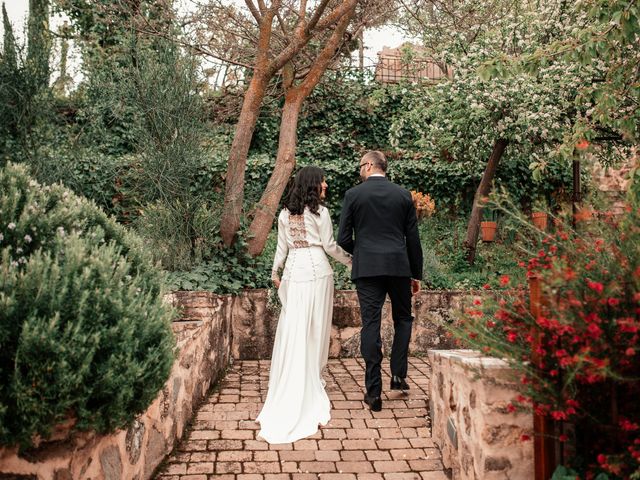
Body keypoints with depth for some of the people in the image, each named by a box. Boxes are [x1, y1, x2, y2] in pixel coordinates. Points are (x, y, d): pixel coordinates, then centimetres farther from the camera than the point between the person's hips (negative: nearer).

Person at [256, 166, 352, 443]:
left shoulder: (285, 214, 8)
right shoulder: (320, 212, -6)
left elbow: (281, 247, 13)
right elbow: (330, 246, -3)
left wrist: (275, 272, 24)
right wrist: (350, 260, 12)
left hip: (293, 272, 4)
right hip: (316, 271, -4)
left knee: (292, 328, 7)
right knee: (315, 330, 6)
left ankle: (288, 386, 12)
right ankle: (312, 386, 14)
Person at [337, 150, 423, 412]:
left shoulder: (353, 194, 0)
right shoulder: (403, 195, 6)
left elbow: (344, 239, -1)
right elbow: (413, 238, 6)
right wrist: (417, 274, 14)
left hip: (367, 268, -1)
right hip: (399, 266, 2)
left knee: (370, 324, 0)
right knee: (403, 319, 20)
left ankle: (374, 392, 1)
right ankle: (398, 374, 13)